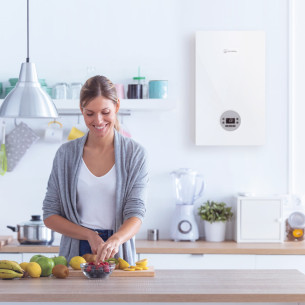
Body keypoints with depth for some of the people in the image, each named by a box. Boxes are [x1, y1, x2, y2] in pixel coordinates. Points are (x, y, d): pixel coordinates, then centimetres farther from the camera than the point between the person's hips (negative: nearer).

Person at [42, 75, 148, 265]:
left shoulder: (135, 154, 2)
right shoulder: (66, 154, 7)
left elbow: (136, 213, -6)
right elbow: (50, 215, 7)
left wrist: (115, 239, -27)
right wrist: (89, 235, -8)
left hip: (118, 256, -1)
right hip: (75, 254, 2)